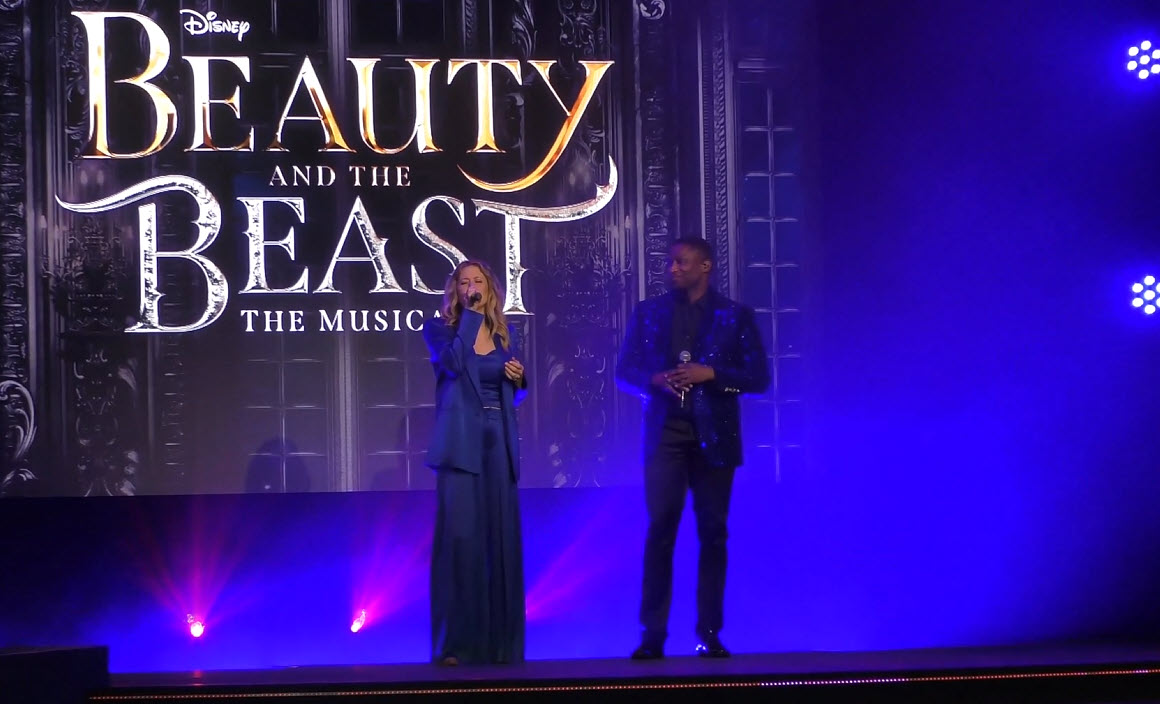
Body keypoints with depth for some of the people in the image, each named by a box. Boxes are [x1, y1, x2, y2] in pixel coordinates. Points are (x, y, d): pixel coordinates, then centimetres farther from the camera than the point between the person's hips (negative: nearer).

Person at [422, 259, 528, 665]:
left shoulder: (502, 334, 15)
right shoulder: (439, 328, 2)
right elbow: (452, 364, -20)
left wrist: (519, 379, 0)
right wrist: (470, 314, -13)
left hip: (499, 444, 4)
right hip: (462, 444, -4)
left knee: (501, 537, 4)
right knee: (459, 536, -10)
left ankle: (499, 641, 9)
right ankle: (455, 643, -8)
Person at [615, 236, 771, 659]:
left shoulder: (735, 316, 5)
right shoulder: (648, 313, 10)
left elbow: (759, 378, 1)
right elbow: (624, 372, 9)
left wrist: (711, 374, -14)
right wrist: (655, 380, -12)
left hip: (714, 437, 0)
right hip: (666, 434, 0)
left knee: (713, 534, 2)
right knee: (660, 529, -7)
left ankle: (709, 635, 8)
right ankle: (652, 636, -5)